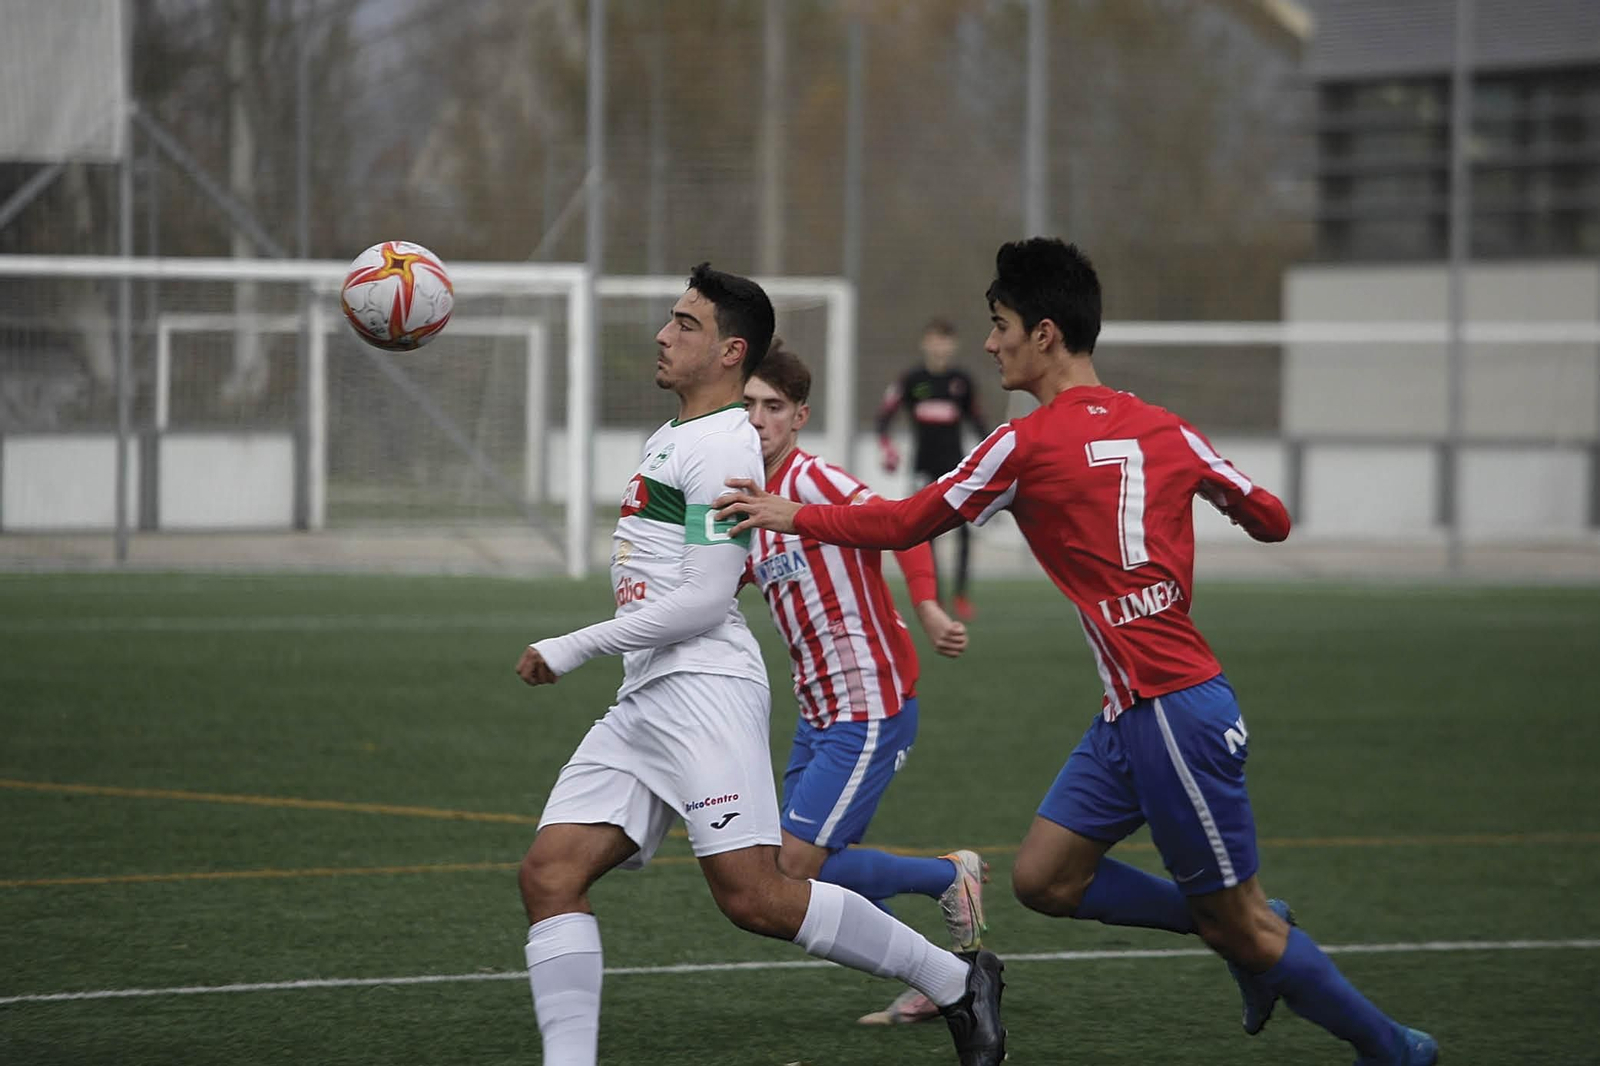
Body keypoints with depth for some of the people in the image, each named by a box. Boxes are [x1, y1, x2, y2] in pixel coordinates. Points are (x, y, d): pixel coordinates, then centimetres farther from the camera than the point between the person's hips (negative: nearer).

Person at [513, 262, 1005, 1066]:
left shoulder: (721, 449, -10)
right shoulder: (673, 438, 21)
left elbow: (703, 600, -17)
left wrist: (575, 649, -14)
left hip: (703, 693, -10)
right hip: (643, 700, 10)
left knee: (753, 896, -15)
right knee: (549, 873, -4)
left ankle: (955, 983, -2)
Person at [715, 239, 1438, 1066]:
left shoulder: (1028, 444, -11)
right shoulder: (1164, 430, 8)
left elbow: (904, 526, -1)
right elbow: (1269, 519, 16)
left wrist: (793, 517, 12)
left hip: (1171, 711, -8)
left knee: (1242, 925, 3)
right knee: (1043, 879, 10)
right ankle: (1253, 932, 19)